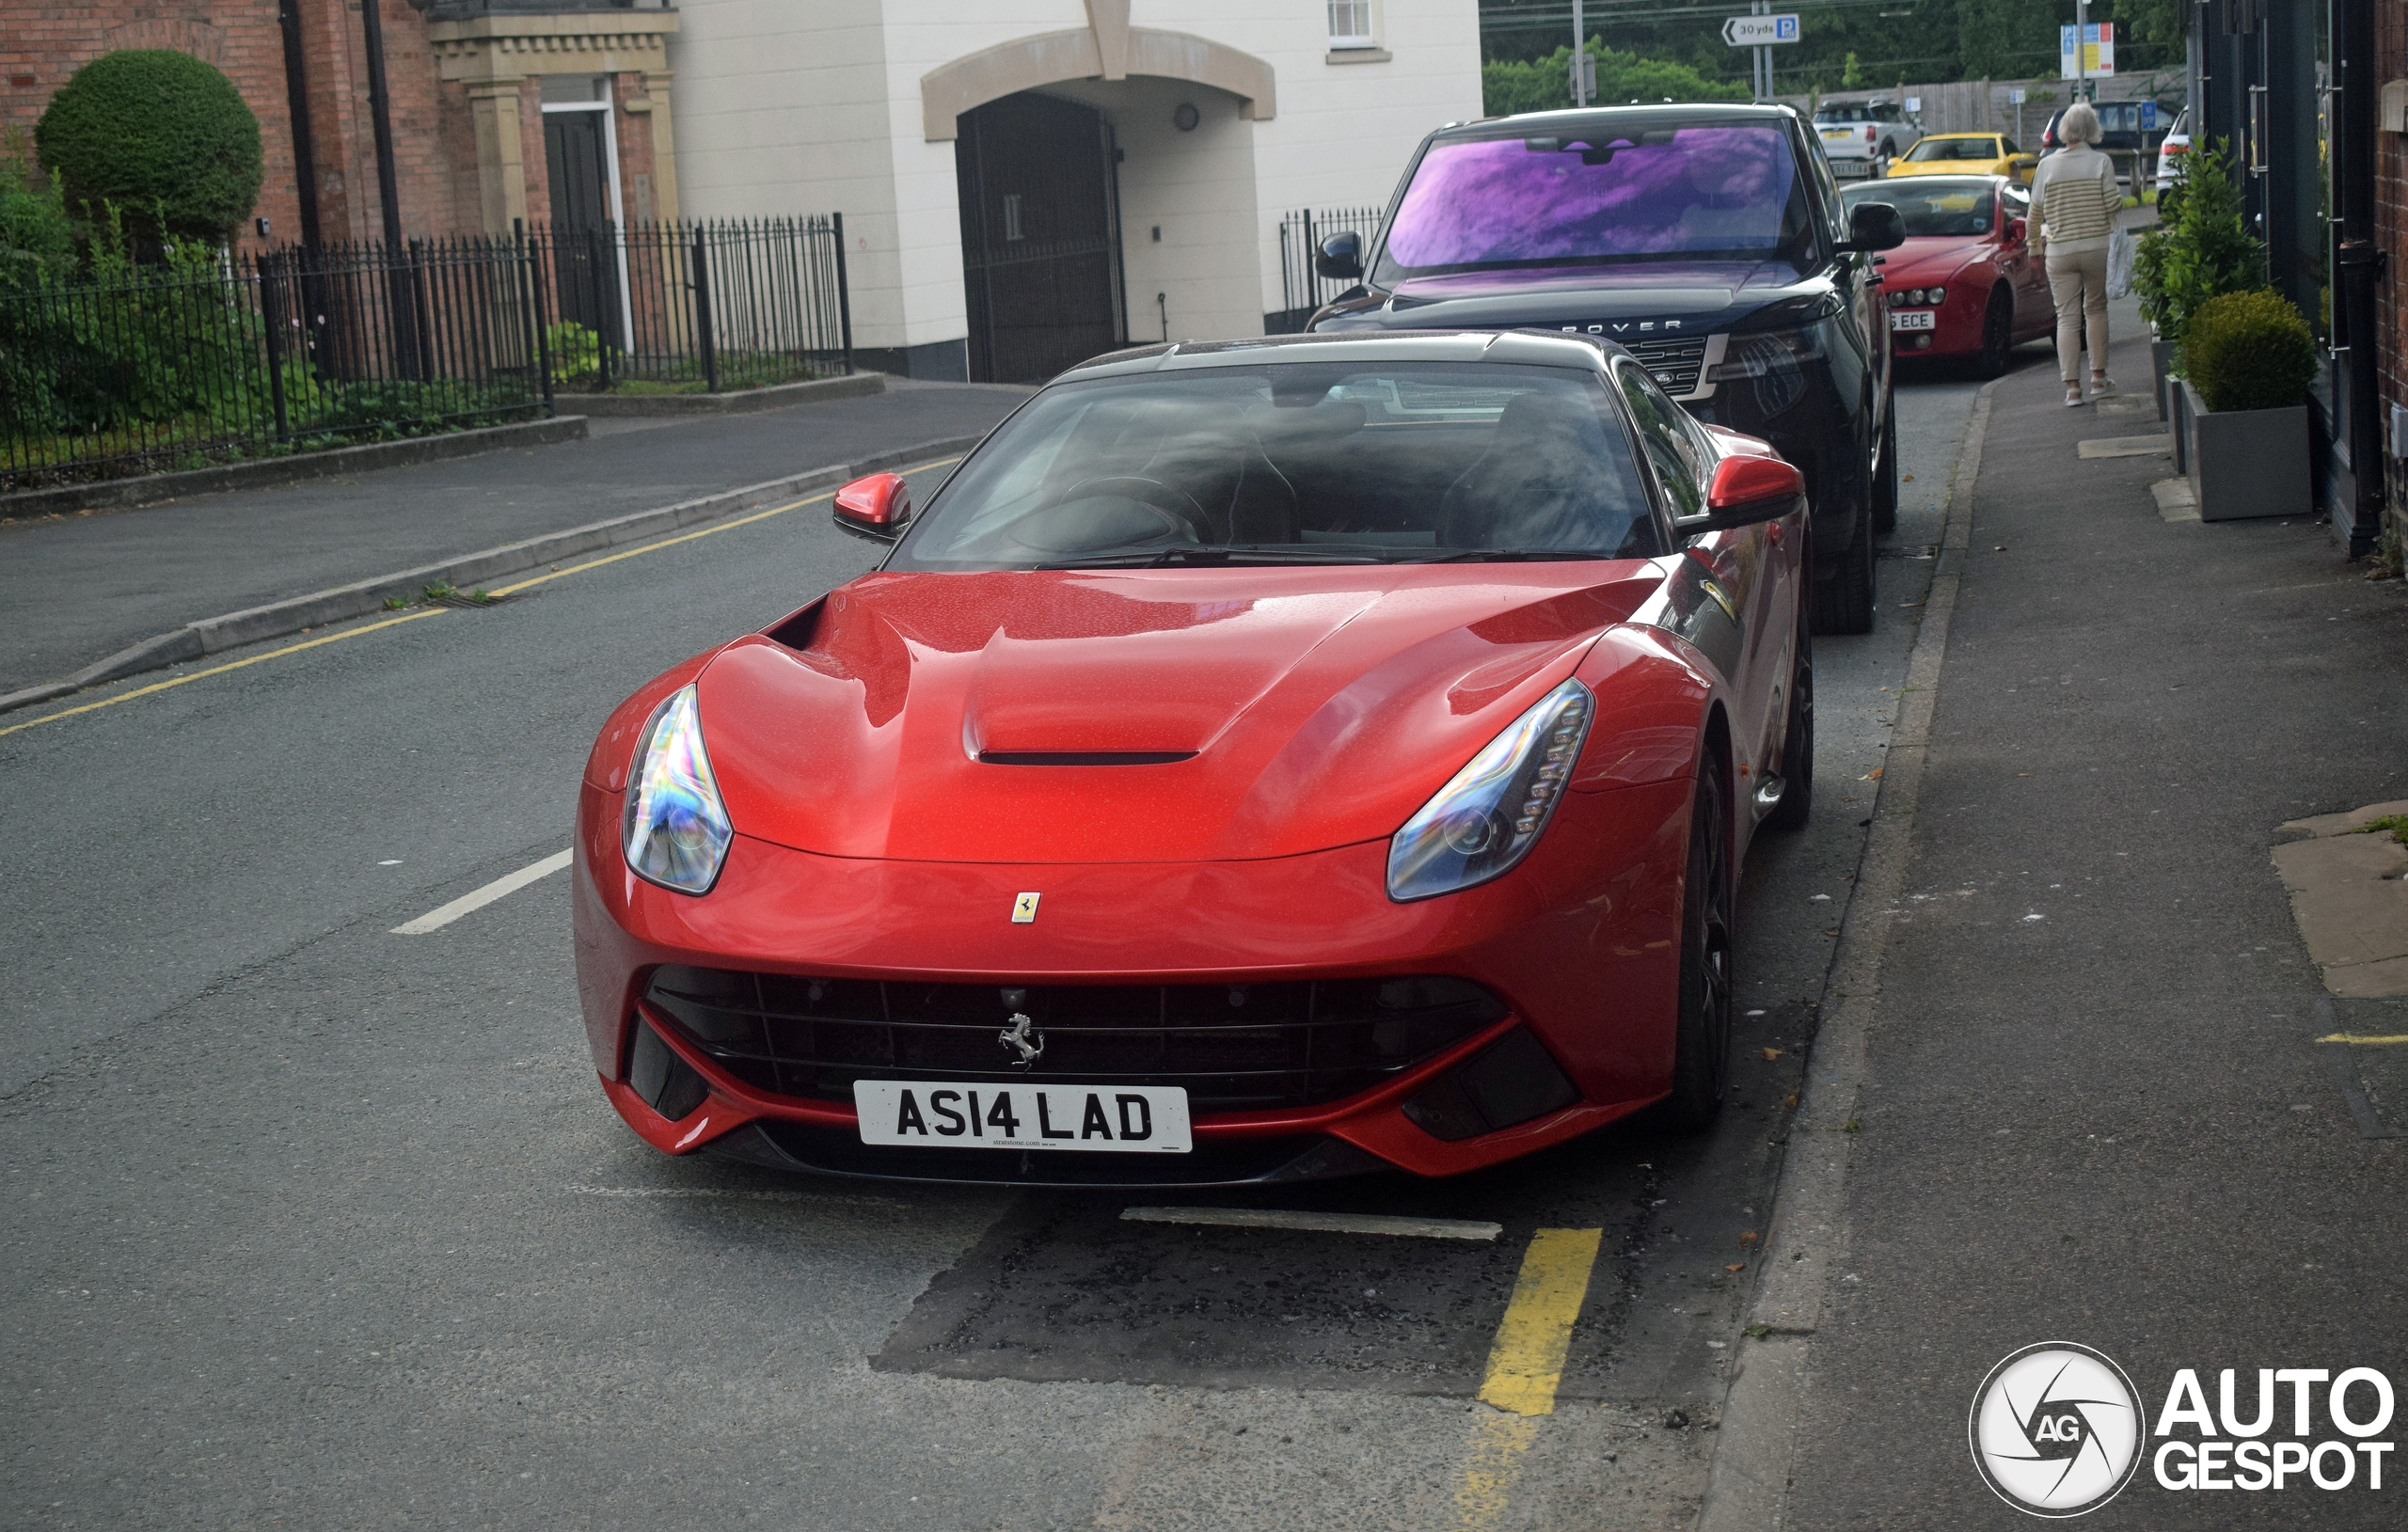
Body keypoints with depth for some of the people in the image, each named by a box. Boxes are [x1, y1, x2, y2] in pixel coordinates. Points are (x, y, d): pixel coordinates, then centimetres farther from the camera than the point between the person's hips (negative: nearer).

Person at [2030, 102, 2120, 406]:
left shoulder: (2048, 165, 0)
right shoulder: (2101, 162, -3)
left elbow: (2036, 213, 5)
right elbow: (2113, 204, -7)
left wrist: (2035, 242, 20)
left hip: (2060, 251, 0)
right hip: (2096, 246, 0)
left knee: (2067, 316, 1)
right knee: (2096, 308, 16)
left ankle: (2072, 386, -6)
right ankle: (2099, 376, 18)